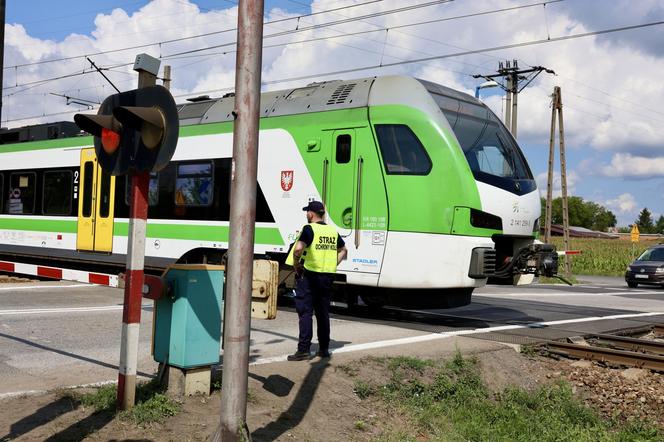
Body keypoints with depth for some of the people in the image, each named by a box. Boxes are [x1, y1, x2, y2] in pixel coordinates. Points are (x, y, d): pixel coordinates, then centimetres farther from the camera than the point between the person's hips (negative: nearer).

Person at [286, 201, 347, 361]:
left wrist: (296, 265, -11)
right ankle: (324, 349, 20)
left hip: (309, 275, -6)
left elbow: (298, 249, -26)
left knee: (305, 312, -2)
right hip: (328, 276, 6)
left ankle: (303, 350, -5)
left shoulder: (309, 229, -12)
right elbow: (343, 250, 23)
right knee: (323, 313, 14)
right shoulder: (333, 231, 10)